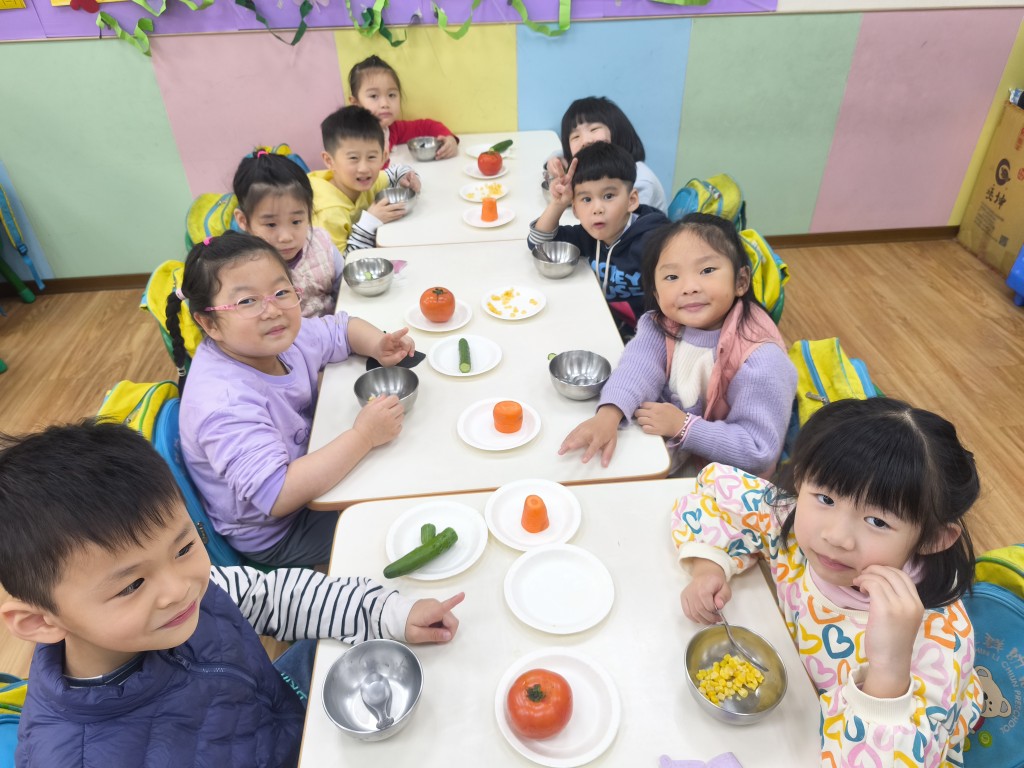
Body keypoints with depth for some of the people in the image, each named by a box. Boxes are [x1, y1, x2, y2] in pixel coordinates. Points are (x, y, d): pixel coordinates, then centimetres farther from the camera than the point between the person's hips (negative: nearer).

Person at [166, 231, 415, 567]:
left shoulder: (283, 338, -12)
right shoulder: (225, 402, -35)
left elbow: (341, 328, 8)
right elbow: (276, 495, -41)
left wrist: (377, 345, -14)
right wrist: (362, 436, -38)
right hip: (273, 536, -7)